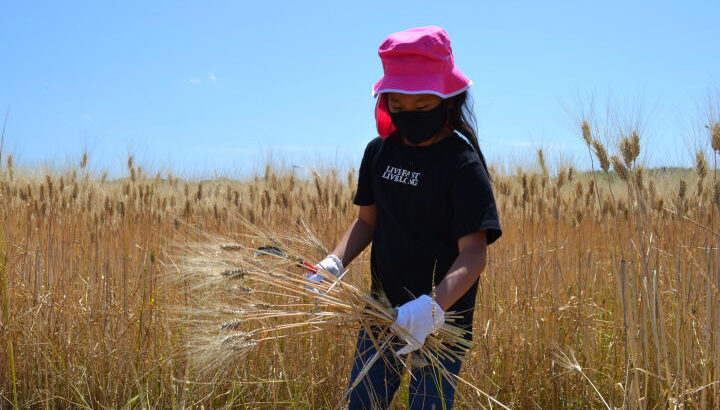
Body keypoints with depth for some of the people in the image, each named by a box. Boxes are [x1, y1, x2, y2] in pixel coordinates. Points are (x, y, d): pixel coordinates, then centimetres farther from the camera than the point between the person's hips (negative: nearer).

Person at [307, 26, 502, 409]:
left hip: (442, 321, -5)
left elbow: (474, 252, -22)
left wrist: (432, 307, -38)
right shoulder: (379, 152, 1)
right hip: (383, 312, 6)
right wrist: (334, 263, -9)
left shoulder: (462, 163, -16)